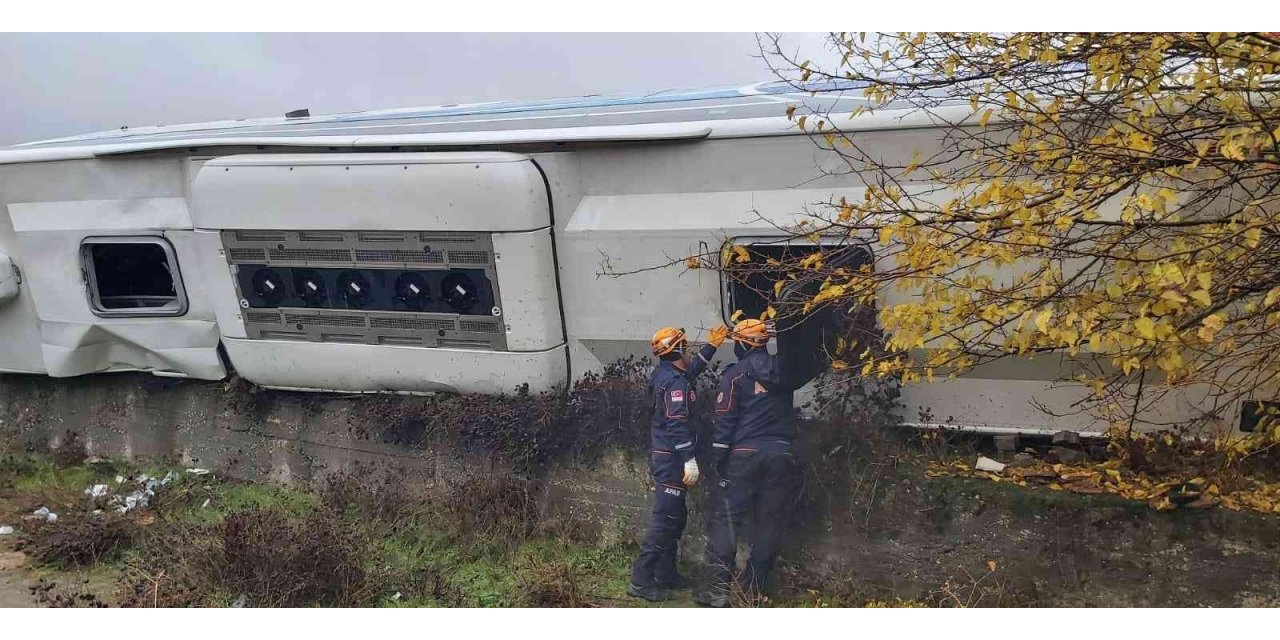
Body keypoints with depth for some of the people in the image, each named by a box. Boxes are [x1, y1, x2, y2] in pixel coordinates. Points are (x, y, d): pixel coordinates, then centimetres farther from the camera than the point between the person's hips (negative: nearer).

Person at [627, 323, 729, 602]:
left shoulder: (664, 374, 13)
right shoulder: (675, 380, -17)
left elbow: (693, 368, 34)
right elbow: (677, 423, -25)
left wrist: (711, 346, 35)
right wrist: (690, 460, -26)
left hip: (664, 456, 10)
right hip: (672, 459, -10)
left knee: (675, 517, 17)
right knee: (664, 520, -9)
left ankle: (665, 574, 25)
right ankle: (641, 581, -8)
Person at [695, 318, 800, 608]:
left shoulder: (736, 374, -6)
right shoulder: (783, 372, 9)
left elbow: (725, 419, -9)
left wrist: (717, 458, -6)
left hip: (745, 453, -4)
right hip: (780, 454, 4)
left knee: (726, 519, 0)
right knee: (770, 522, 8)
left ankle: (718, 589, -6)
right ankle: (752, 589, 12)